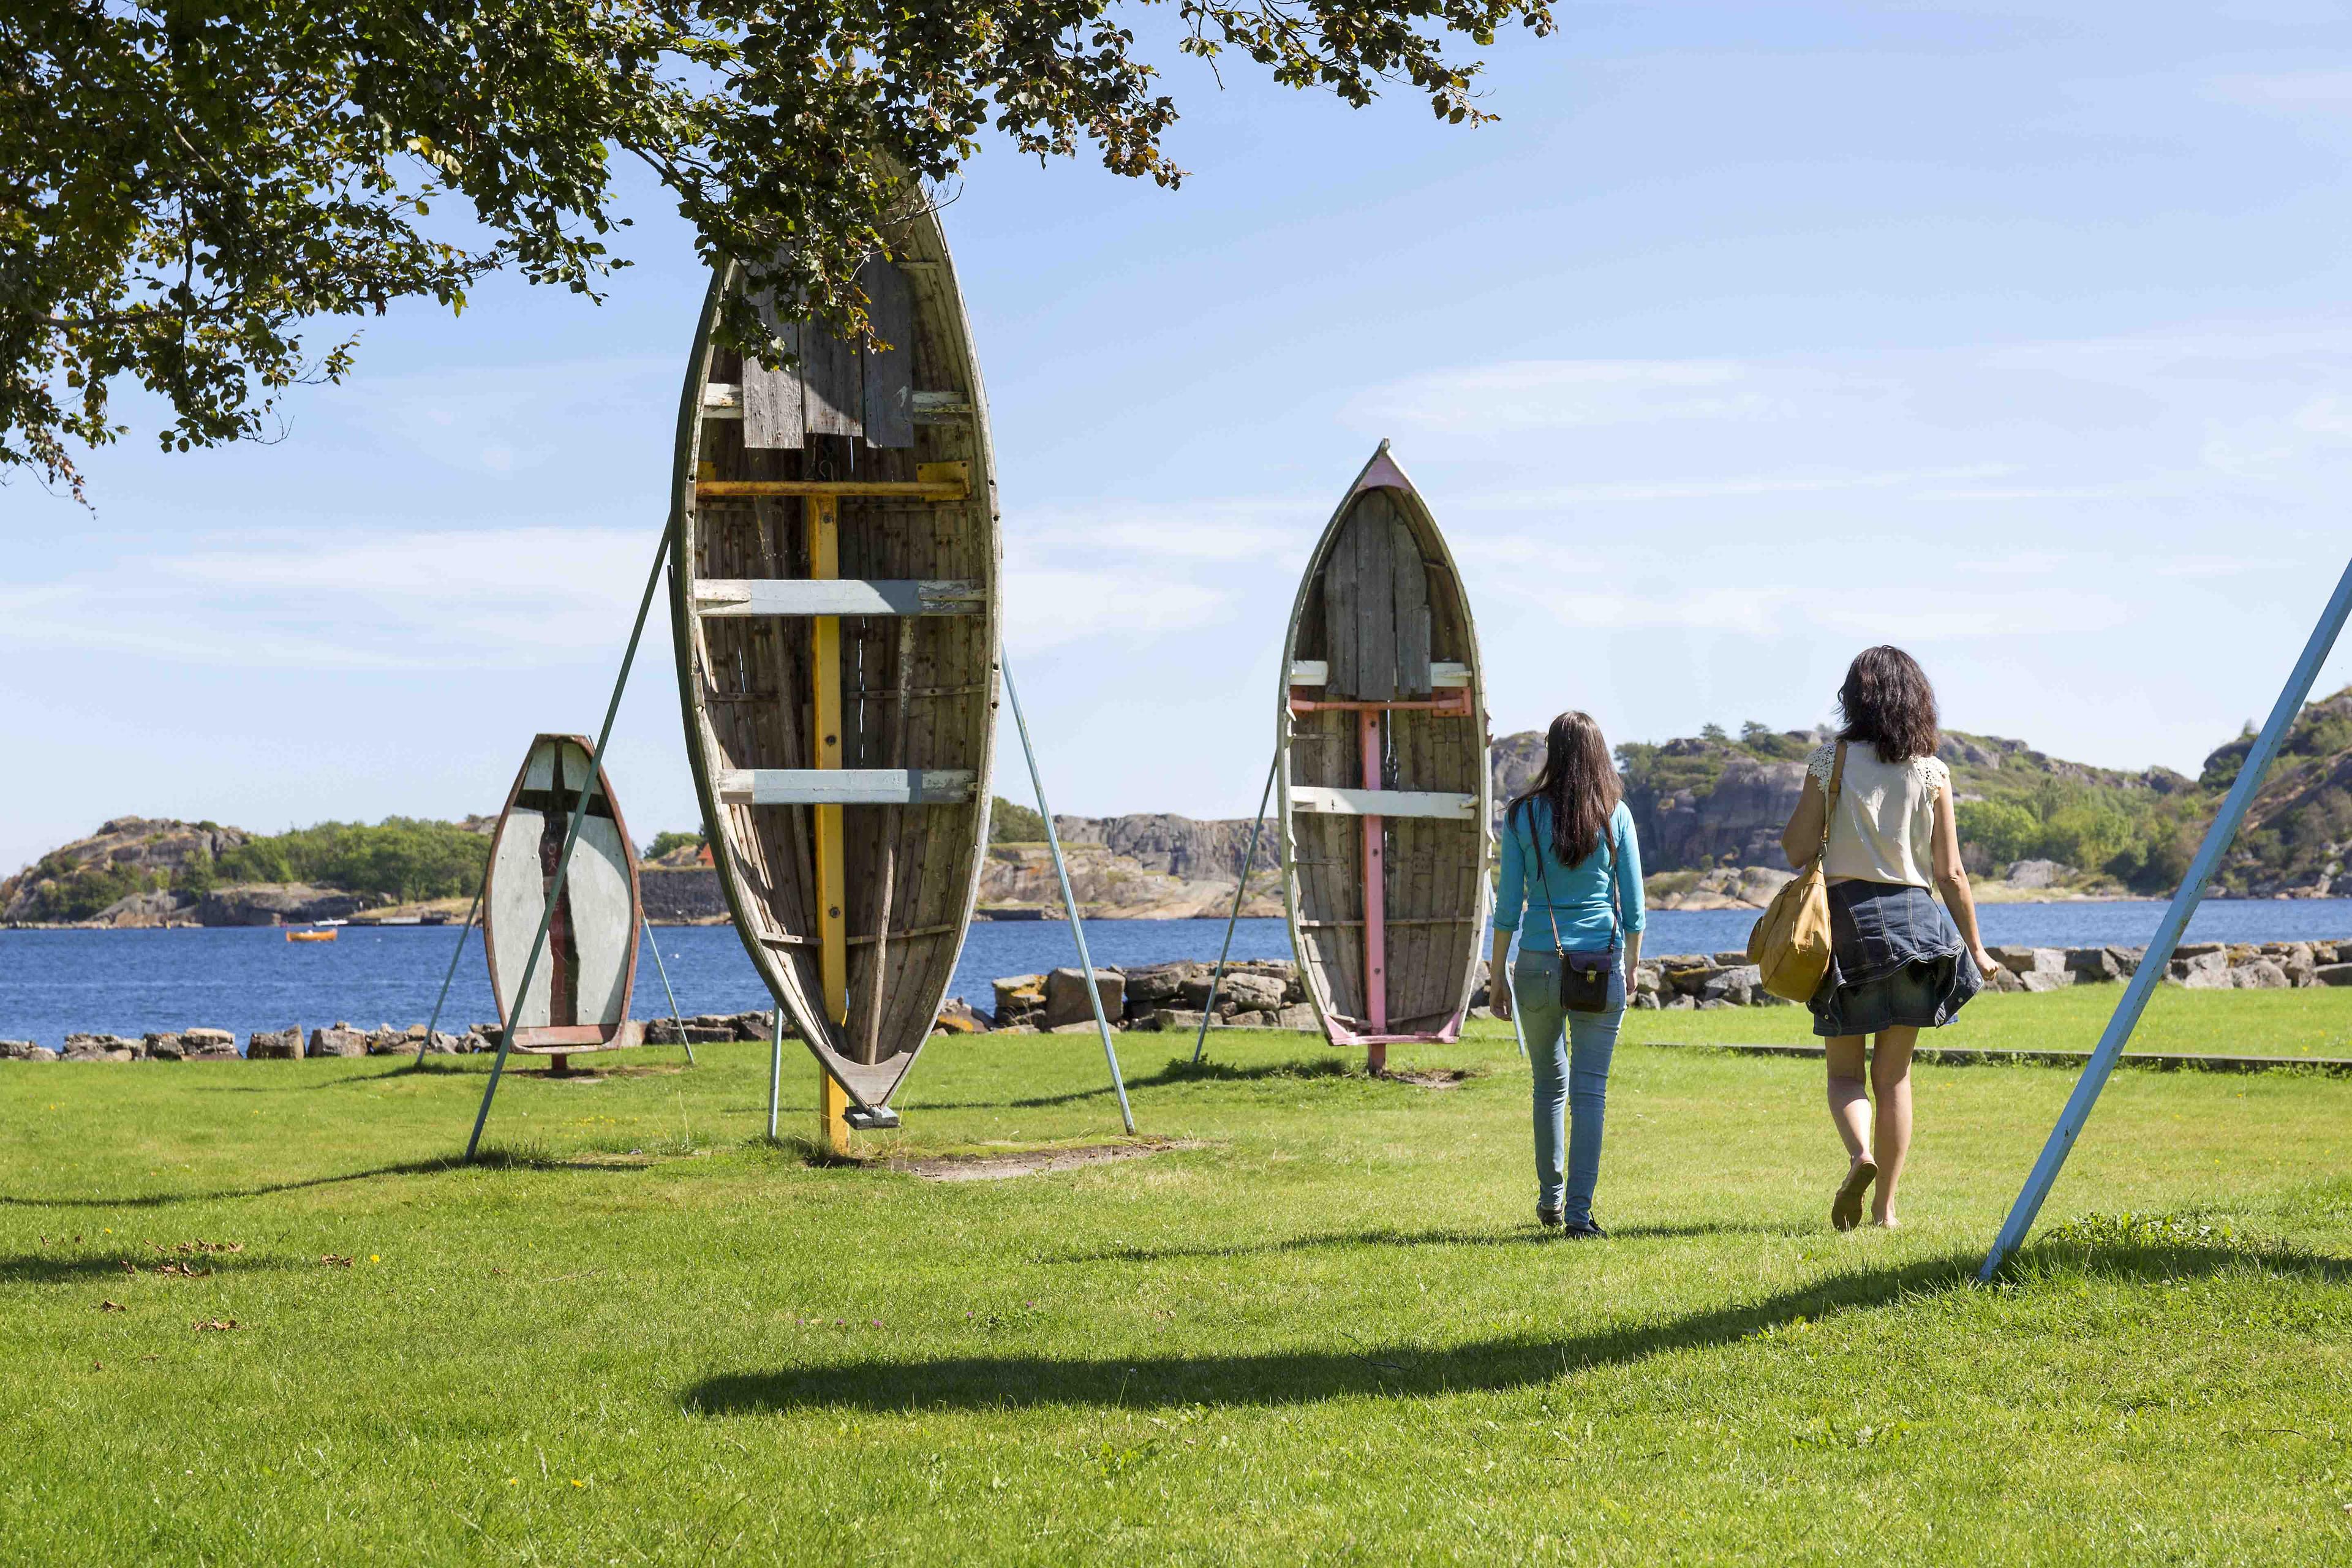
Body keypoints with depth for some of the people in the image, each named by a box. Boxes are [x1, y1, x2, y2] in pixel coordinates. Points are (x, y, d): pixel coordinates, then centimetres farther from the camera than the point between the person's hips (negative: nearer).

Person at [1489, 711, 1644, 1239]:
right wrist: (1630, 968, 14)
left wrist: (1498, 973, 7)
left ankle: (1549, 1200, 26)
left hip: (1539, 963, 1)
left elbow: (1509, 904, 0)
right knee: (1590, 1090, 1)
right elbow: (1633, 905, 2)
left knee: (1550, 1083, 18)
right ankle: (1578, 1212, -5)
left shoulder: (1524, 816, -1)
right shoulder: (1616, 816, 0)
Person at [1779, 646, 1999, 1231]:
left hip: (1845, 916, -1)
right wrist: (1975, 947, 11)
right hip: (1913, 919, 1)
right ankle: (1886, 1207, 9)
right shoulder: (1932, 772, 0)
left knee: (1844, 1070, 8)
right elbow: (1951, 875, 2)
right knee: (1894, 1075, 10)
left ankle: (1860, 1155, -21)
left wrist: (1799, 813, 16)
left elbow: (1797, 852, -4)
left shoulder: (1830, 762, -4)